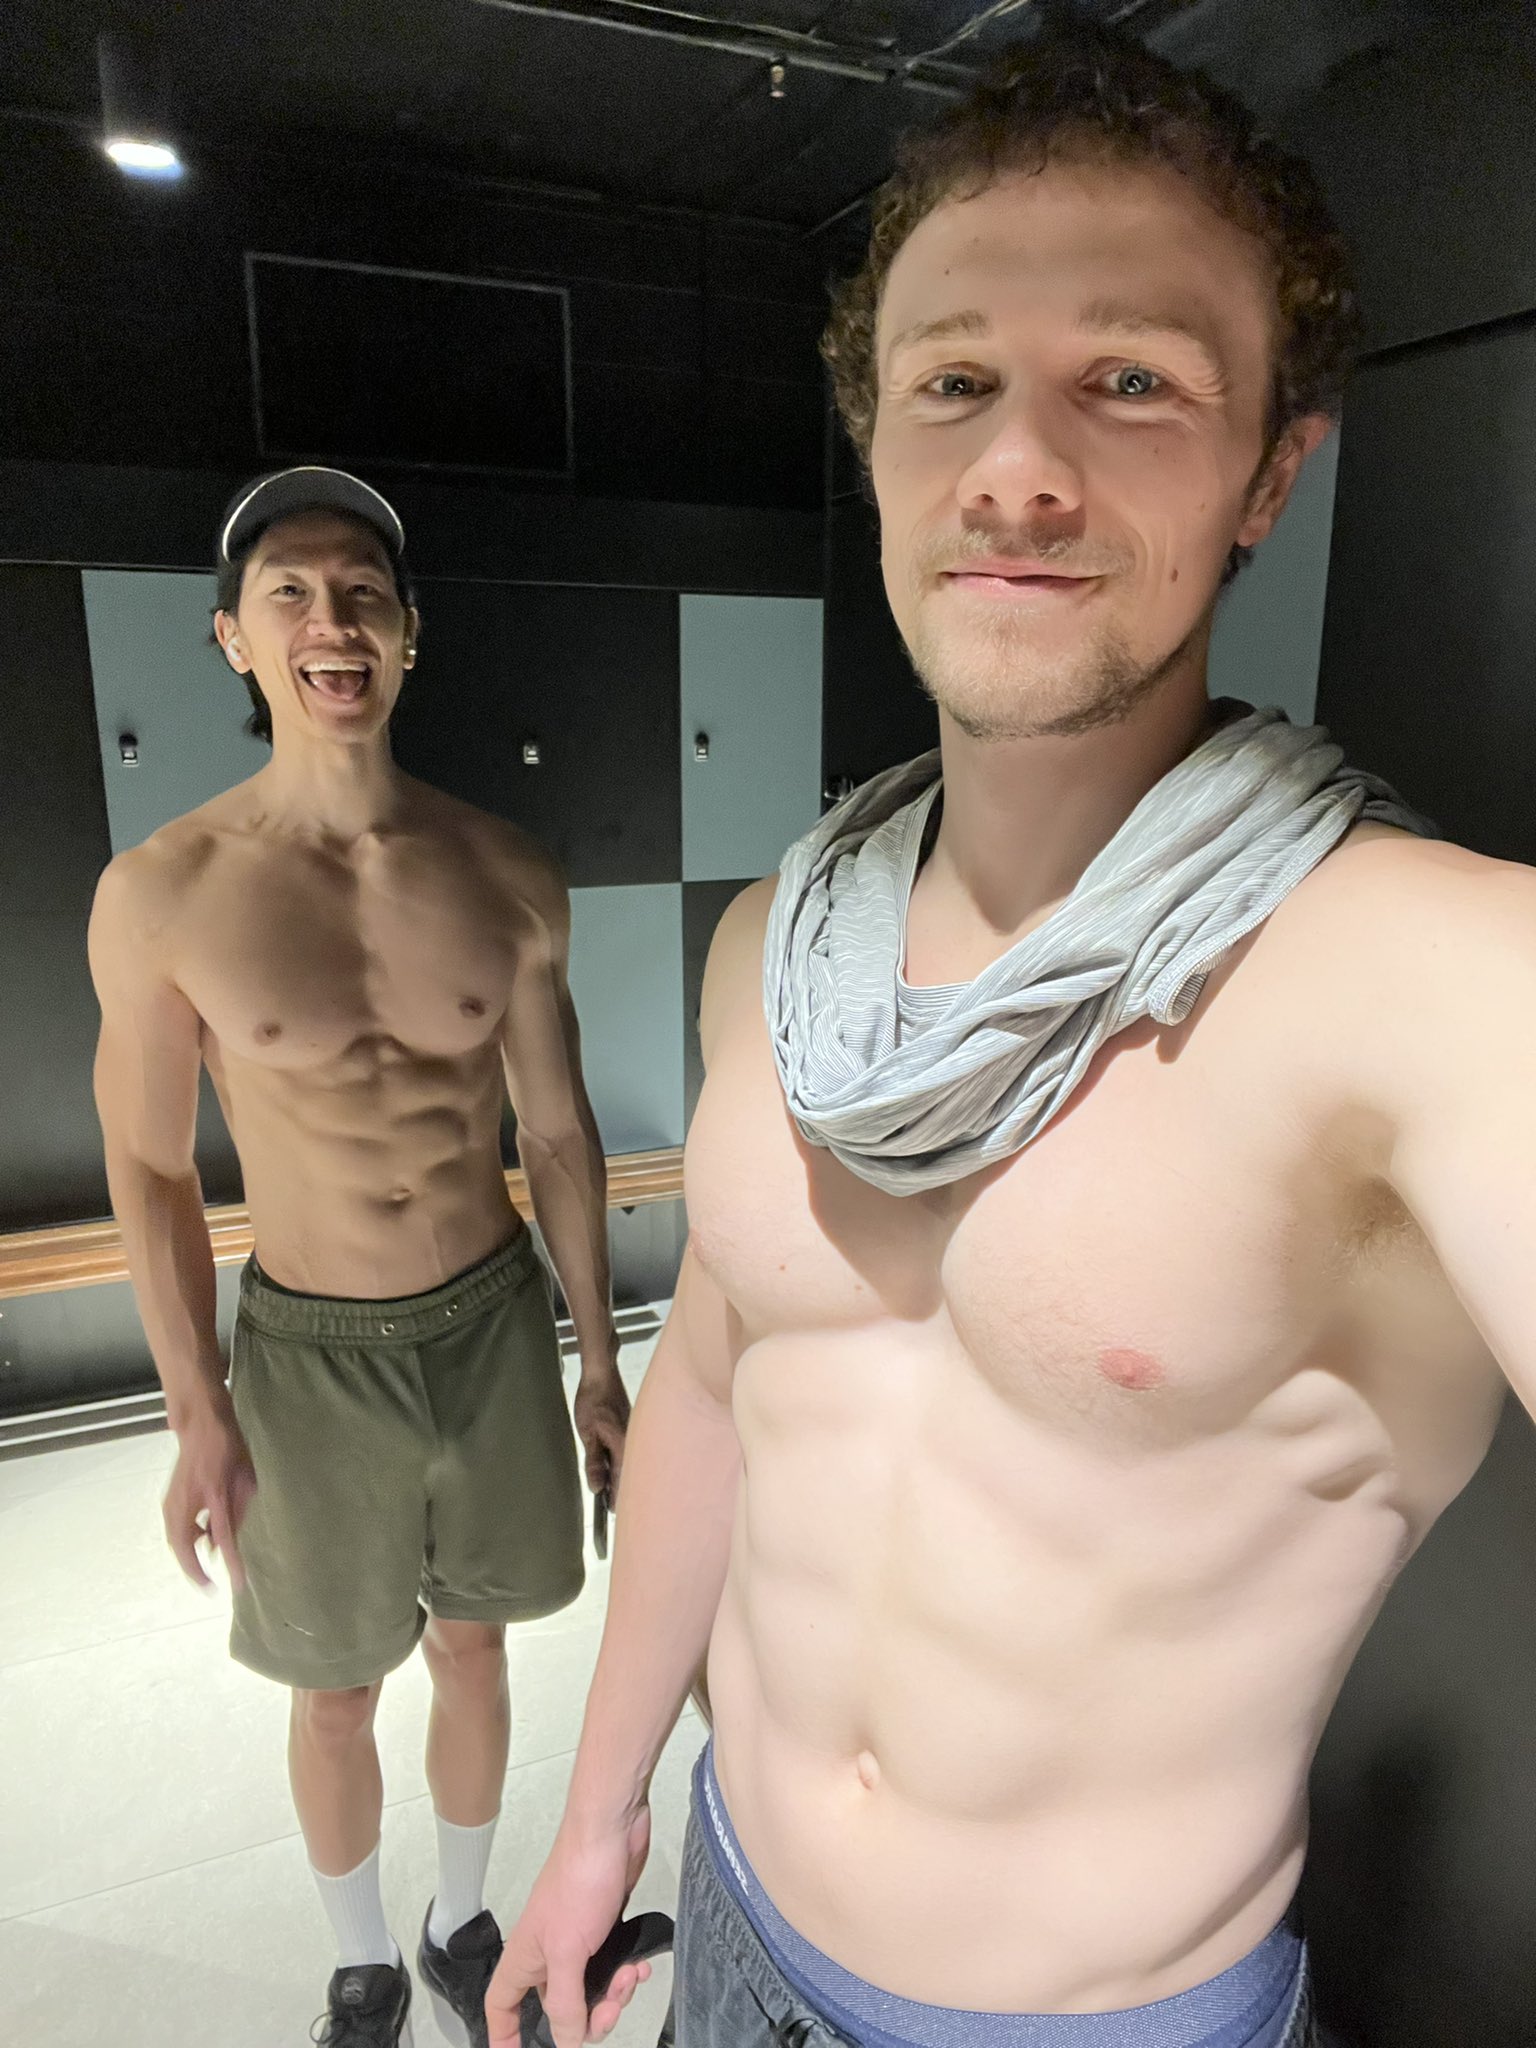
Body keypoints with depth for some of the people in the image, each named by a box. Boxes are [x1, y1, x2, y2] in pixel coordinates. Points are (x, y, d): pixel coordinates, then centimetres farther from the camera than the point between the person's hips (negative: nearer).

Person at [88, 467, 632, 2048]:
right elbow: (151, 1170, -4)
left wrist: (598, 1364, 5)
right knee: (336, 1692, 19)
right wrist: (198, 1415, -2)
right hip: (310, 1354, -1)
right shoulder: (160, 898, -14)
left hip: (495, 1324, 2)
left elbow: (558, 1132, 0)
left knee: (473, 1652, 21)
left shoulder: (506, 880, -8)